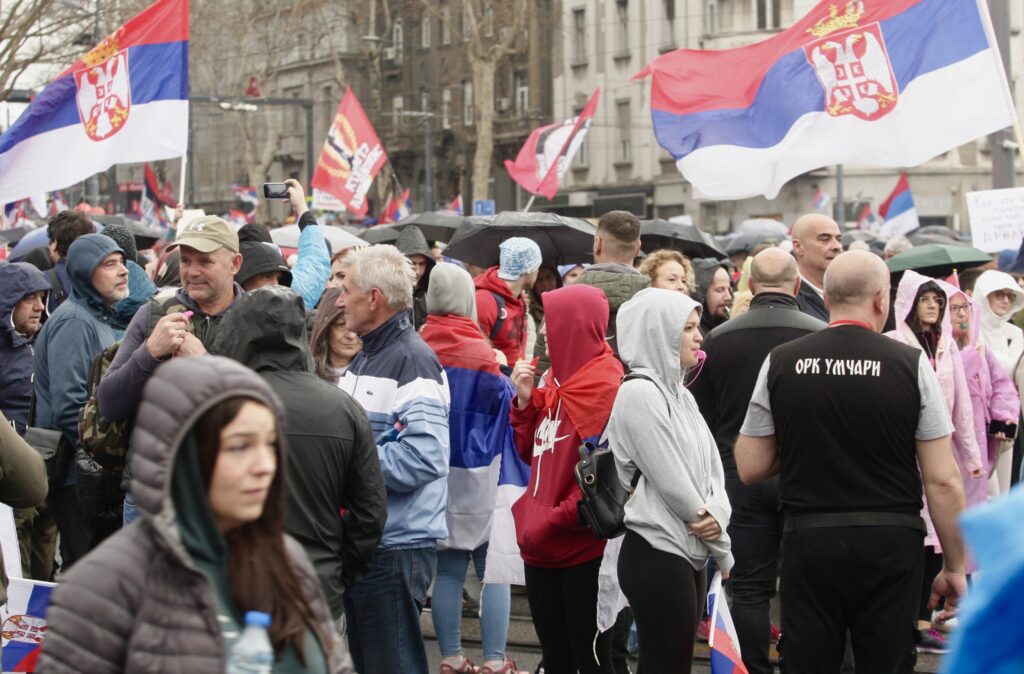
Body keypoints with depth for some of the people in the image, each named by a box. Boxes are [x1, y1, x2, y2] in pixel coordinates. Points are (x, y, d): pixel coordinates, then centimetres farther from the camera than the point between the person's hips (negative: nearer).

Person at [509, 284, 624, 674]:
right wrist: (524, 400, 4)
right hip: (541, 543, 8)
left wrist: (556, 522, -15)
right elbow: (531, 453, 17)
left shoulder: (604, 385, -13)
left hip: (581, 546, -8)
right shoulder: (556, 379, 12)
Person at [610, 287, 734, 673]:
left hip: (689, 553, 8)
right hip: (657, 554, -8)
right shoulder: (638, 393, -13)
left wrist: (718, 513, -12)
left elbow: (712, 467, 12)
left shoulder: (681, 394, 14)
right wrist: (724, 552, -6)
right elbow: (671, 482, -15)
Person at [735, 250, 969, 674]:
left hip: (807, 540, 1)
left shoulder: (780, 363, -1)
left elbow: (750, 468, 3)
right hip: (890, 543, -1)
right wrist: (955, 567, 2)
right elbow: (943, 482, -7)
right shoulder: (911, 365, -6)